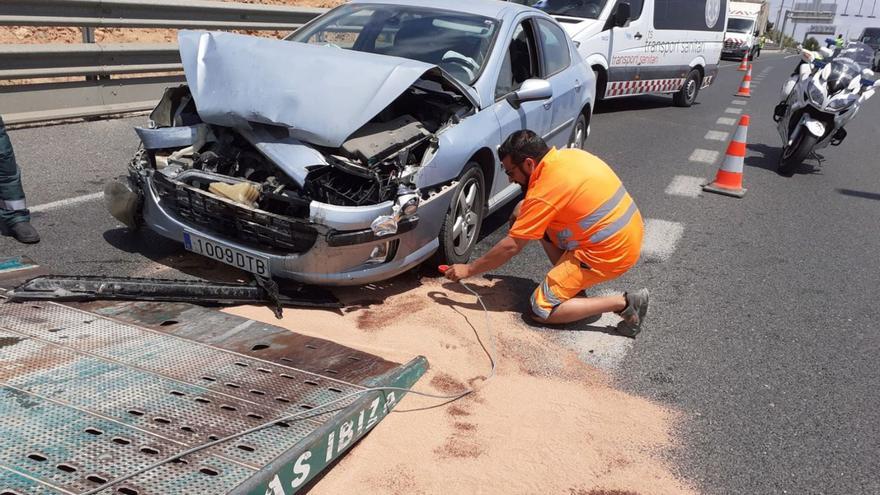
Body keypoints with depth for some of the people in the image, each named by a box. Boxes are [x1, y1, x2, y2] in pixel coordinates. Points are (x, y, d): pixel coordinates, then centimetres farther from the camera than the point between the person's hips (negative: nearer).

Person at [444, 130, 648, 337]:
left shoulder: (544, 192, -21)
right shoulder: (568, 155, 3)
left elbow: (511, 246, -15)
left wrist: (468, 270, -4)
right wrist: (525, 208, 8)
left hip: (609, 253, -9)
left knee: (541, 310, -2)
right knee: (539, 221, 16)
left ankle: (624, 303, -5)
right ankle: (573, 284, 16)